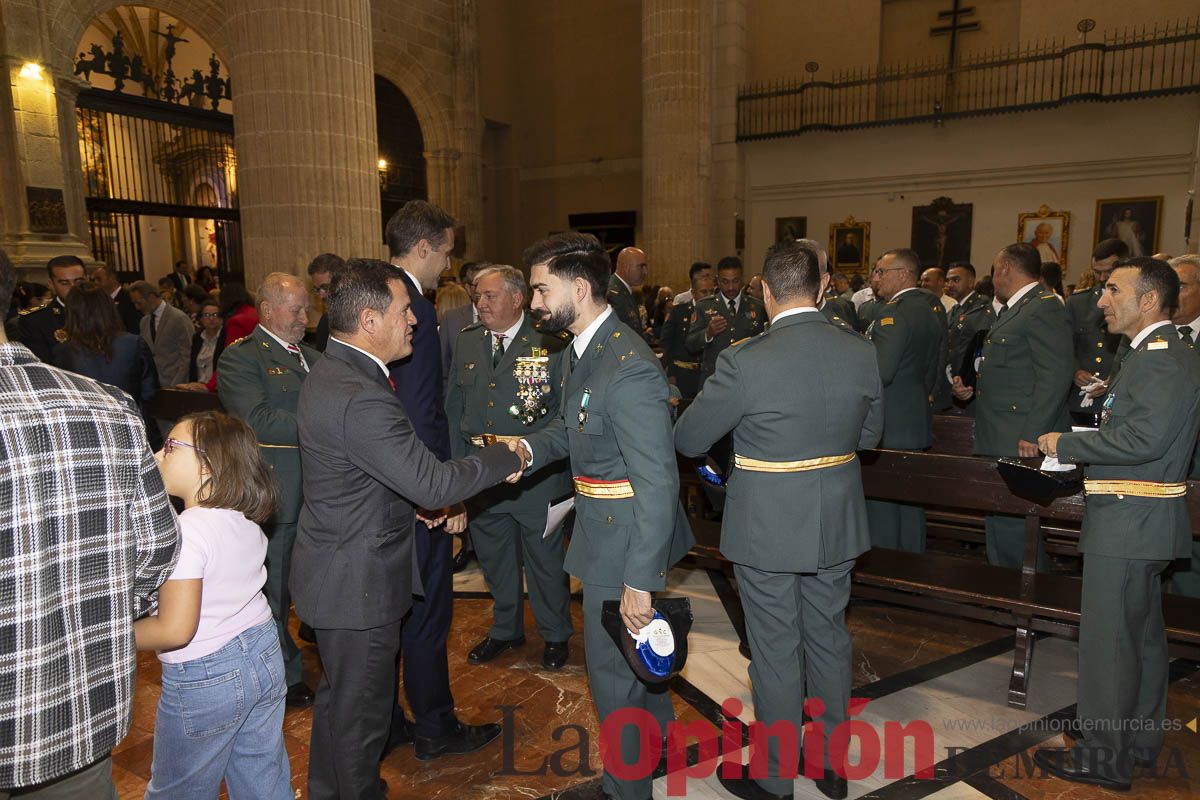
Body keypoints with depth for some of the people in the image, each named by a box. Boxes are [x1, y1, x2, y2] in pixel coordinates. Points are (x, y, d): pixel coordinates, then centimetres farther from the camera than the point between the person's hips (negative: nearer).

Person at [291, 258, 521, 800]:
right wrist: (508, 456, -17)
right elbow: (434, 484, -29)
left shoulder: (331, 371, 3)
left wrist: (418, 502, 8)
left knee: (338, 691, 28)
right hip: (357, 582, -11)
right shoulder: (361, 398, -31)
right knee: (361, 707, 11)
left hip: (334, 567, 11)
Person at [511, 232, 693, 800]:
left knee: (611, 673, 10)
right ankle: (658, 737, 56)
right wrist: (532, 448, -5)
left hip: (626, 538, -9)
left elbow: (658, 483, -28)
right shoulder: (578, 350, 2)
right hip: (600, 527, 10)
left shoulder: (629, 368, -29)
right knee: (635, 653, 30)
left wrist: (640, 580, -25)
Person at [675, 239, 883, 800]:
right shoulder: (862, 353, -6)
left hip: (767, 528, -5)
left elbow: (688, 441, -11)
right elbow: (870, 434, 8)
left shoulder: (745, 361, -22)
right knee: (829, 637, 21)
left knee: (775, 649, 10)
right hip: (837, 522, 5)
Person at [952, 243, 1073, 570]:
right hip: (995, 444, 10)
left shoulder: (1045, 307, -12)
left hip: (1020, 444, -10)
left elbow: (1055, 376, -19)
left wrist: (1032, 435, -22)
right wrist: (970, 388, 11)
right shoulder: (1010, 311, 19)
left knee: (1012, 525, -7)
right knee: (997, 521, 15)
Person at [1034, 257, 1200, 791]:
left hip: (1129, 524, -11)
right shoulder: (1155, 355, 14)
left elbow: (1144, 440, -27)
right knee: (1141, 634, 20)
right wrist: (1078, 448, 6)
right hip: (1140, 522, 11)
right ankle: (1140, 738, 35)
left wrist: (1065, 444, -18)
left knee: (1107, 639, 0)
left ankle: (1104, 757, 13)